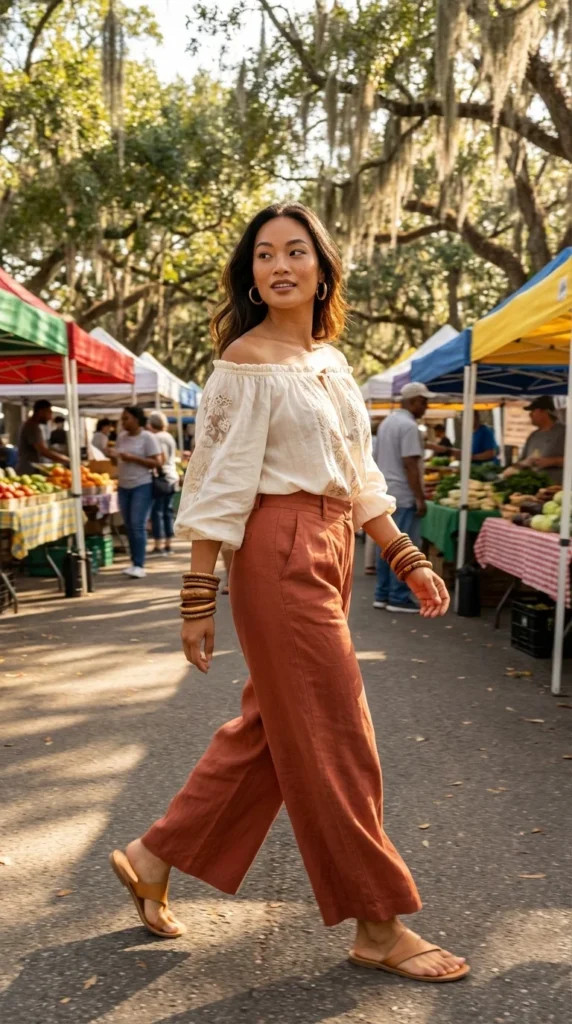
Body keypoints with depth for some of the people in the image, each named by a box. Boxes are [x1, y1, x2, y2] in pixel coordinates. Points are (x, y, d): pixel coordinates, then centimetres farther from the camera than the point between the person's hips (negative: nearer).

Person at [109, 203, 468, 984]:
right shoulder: (246, 361, -8)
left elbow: (358, 476, 17)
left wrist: (409, 560, 14)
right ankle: (380, 927, 18)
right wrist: (199, 596, -14)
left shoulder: (330, 359, 14)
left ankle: (154, 858, 31)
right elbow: (218, 485, -12)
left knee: (270, 729, 15)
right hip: (280, 554, -8)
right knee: (334, 740, 1)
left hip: (330, 553, 8)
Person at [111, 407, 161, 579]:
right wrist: (114, 458, -4)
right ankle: (134, 563, 15)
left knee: (138, 525, -11)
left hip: (142, 486, -6)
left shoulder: (148, 437, -7)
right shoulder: (121, 437, 11)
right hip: (124, 487, 6)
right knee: (129, 526, 8)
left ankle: (139, 565, -8)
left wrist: (133, 458, -18)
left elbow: (157, 462, -12)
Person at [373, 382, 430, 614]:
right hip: (403, 496, -9)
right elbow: (410, 465, -20)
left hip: (385, 493, 9)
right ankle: (399, 598, 0)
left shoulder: (387, 422, 14)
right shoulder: (409, 426, -15)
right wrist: (420, 498, -17)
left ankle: (383, 594, 15)